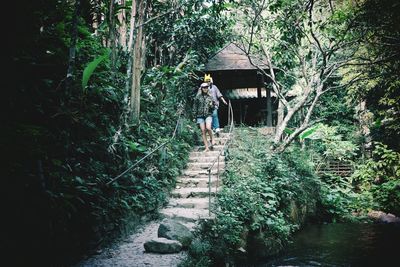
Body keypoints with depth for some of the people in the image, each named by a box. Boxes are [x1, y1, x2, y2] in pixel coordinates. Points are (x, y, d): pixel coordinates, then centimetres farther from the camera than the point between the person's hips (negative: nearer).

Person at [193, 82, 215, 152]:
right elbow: (195, 107, 8)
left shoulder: (210, 97, 7)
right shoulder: (198, 97, 5)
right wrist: (195, 116, 4)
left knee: (208, 128, -24)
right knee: (203, 131, -1)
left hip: (208, 115, -1)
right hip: (200, 116, 1)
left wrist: (211, 105, -9)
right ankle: (206, 147, 4)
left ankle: (212, 139, 6)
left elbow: (213, 107, 14)